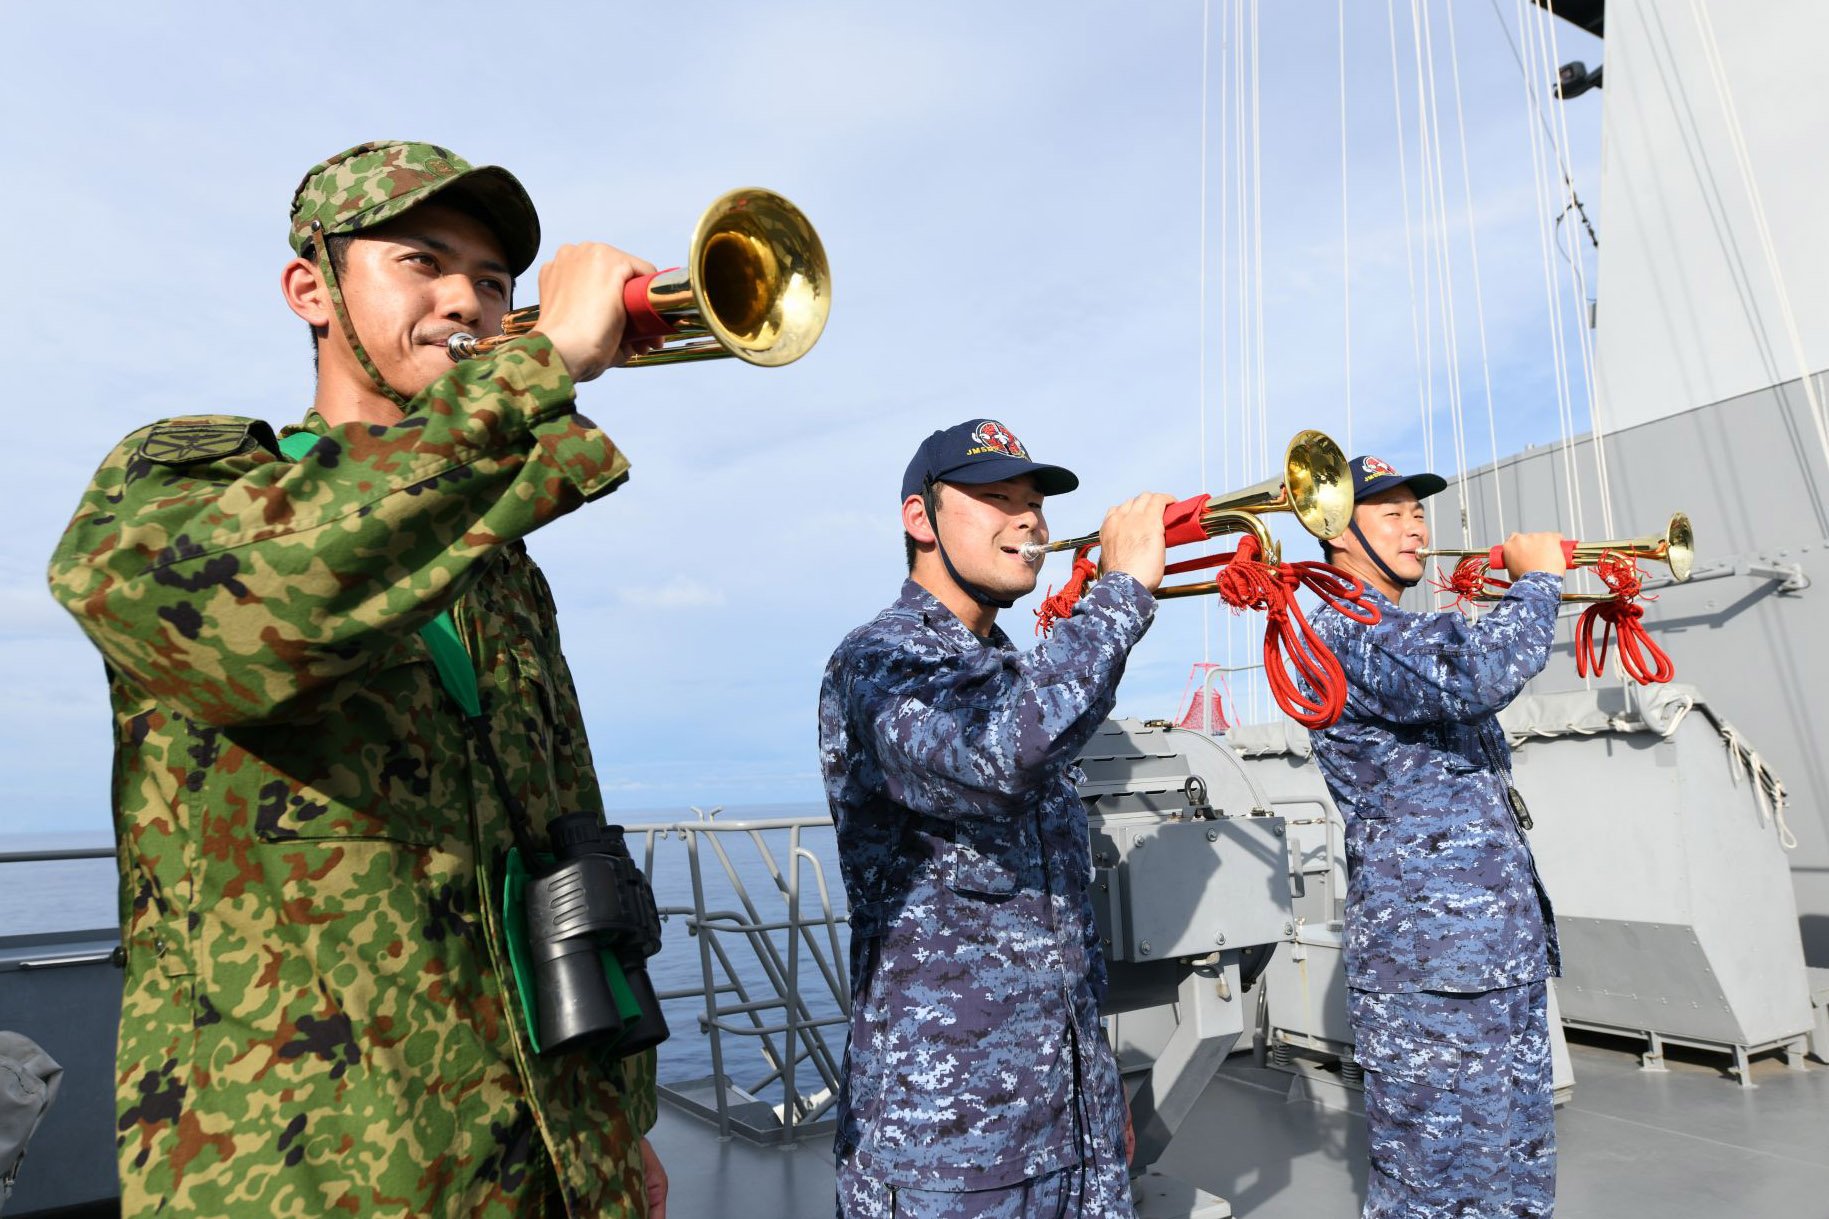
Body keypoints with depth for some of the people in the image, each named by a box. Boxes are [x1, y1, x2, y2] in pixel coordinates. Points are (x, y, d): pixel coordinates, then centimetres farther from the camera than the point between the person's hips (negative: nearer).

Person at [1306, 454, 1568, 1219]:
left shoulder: (1419, 633, 18)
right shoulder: (1341, 634, -13)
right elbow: (1471, 682, -28)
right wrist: (1536, 581, -12)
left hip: (1506, 949, 10)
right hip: (1431, 964, -9)